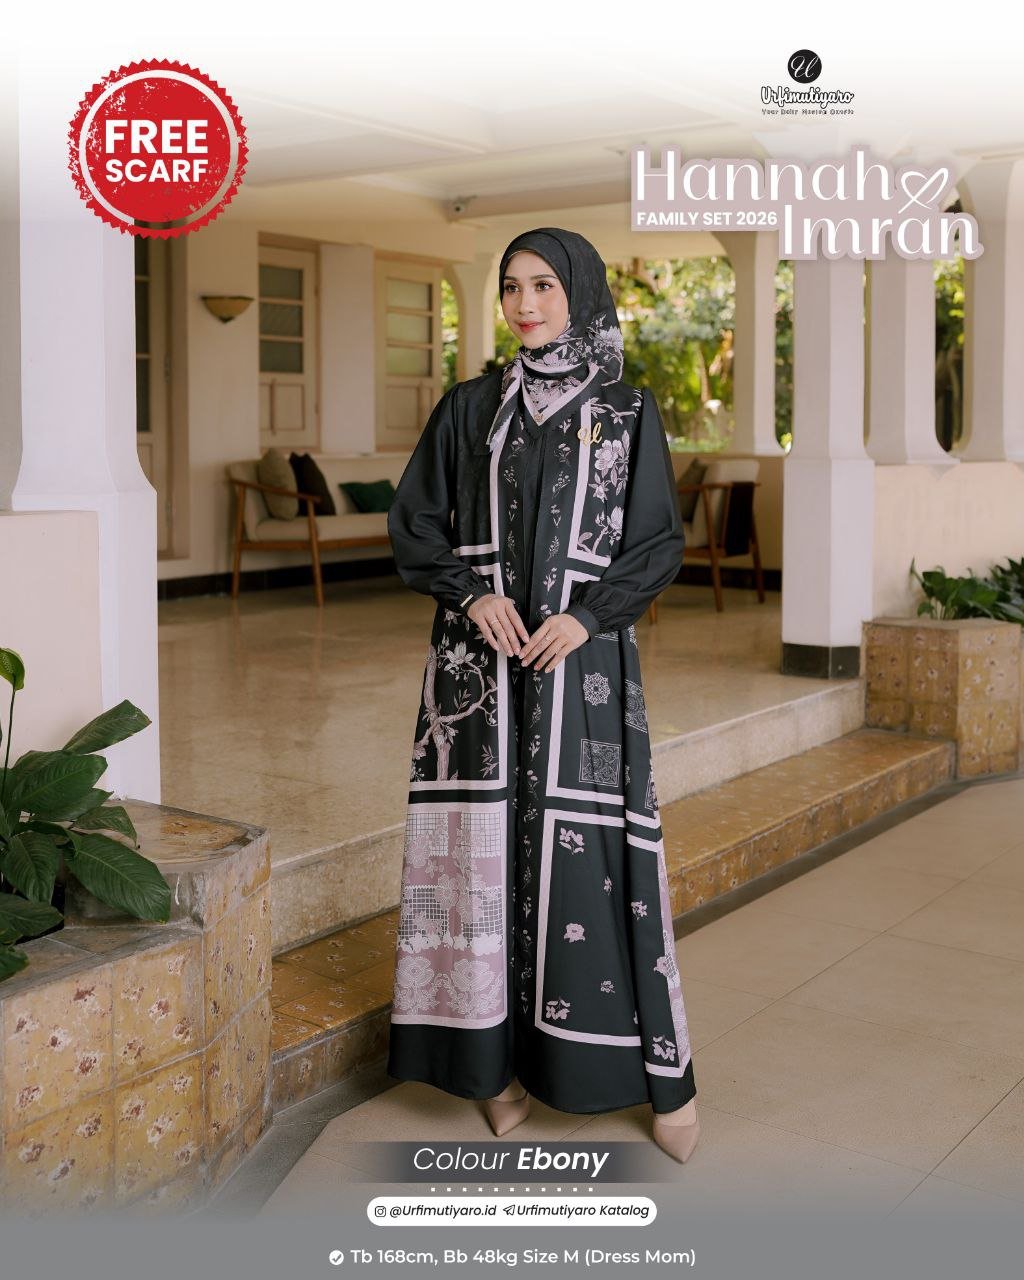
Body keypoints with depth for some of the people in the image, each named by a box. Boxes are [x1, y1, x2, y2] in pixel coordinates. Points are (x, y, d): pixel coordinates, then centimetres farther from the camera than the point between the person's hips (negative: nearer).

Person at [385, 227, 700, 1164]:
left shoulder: (627, 412, 5)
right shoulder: (469, 408, 10)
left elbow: (661, 541, 2)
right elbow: (414, 522, 9)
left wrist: (588, 614, -12)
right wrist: (470, 594, -8)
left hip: (583, 658, -2)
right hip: (479, 660, 2)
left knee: (592, 846, -3)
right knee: (487, 841, 1)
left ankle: (662, 1071, 9)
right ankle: (501, 1054, 13)